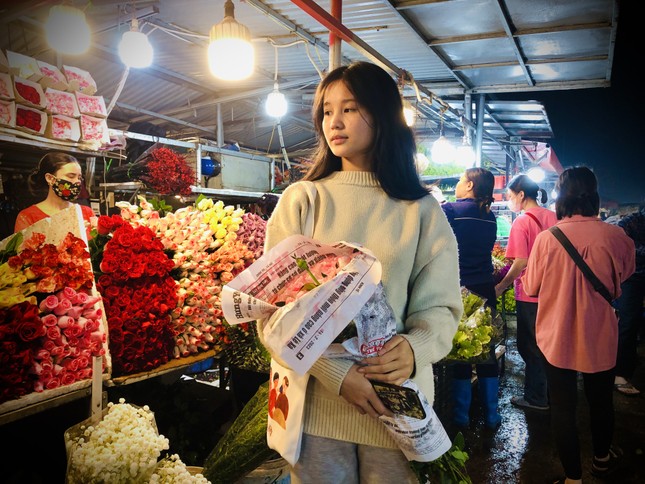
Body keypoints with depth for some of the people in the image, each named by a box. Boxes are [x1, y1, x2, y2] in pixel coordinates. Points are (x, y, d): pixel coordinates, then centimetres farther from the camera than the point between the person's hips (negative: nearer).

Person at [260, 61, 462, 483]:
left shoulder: (422, 210, 2)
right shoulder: (301, 199, 0)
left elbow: (441, 305, 0)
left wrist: (415, 349, -22)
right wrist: (336, 373, -18)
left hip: (397, 404, 1)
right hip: (316, 398, 0)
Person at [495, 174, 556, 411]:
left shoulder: (521, 222, -16)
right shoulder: (552, 216, 4)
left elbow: (520, 262, -21)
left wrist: (500, 287, -11)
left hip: (529, 294, -7)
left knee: (529, 347, 7)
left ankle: (536, 398, 18)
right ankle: (551, 391, 33)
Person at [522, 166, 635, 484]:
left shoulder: (547, 238, -17)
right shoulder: (616, 237, -14)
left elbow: (531, 288, -4)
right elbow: (624, 276, 6)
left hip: (557, 338, -2)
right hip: (600, 338, 2)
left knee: (562, 407, 12)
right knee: (601, 401, 24)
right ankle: (601, 458, 47)